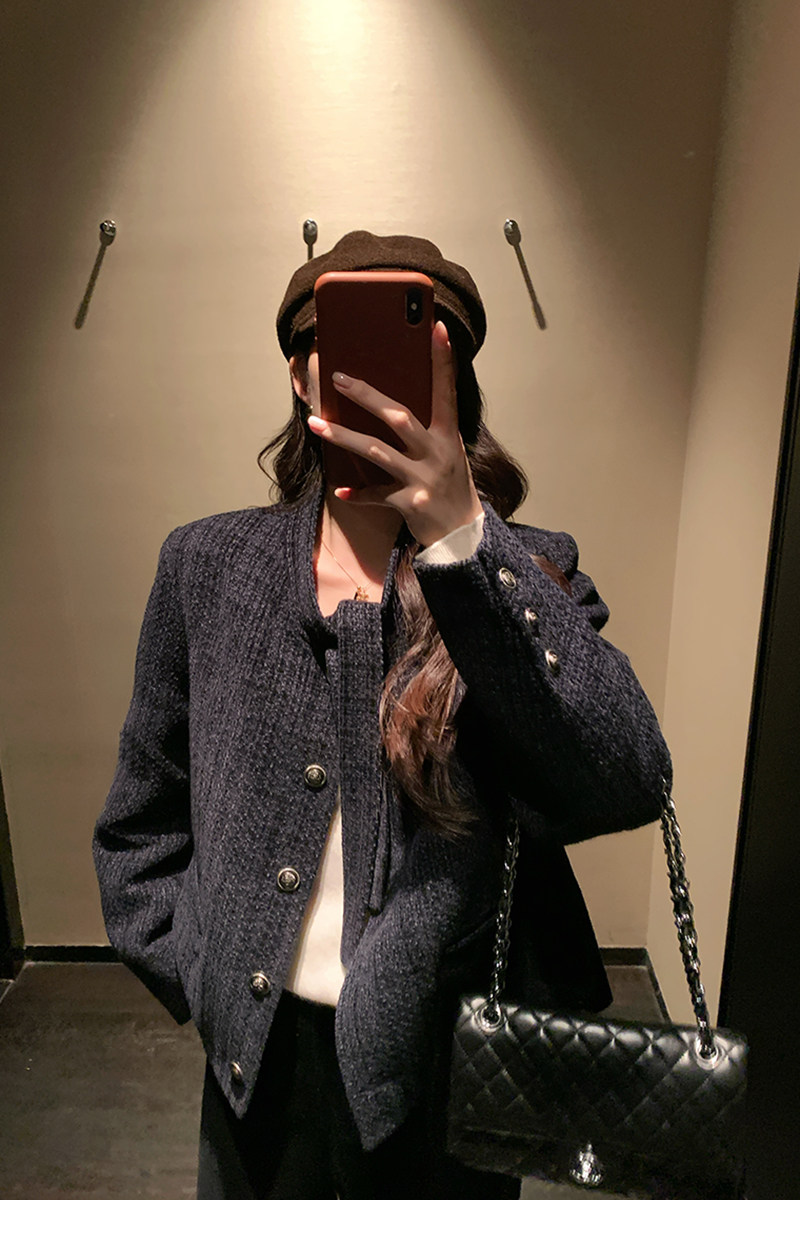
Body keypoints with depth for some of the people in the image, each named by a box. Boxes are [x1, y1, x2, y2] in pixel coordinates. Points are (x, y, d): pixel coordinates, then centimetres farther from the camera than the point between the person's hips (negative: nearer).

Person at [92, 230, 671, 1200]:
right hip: (262, 1058, 2)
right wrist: (197, 975, -3)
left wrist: (462, 539, -32)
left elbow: (628, 788, -28)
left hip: (449, 1062, -1)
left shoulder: (523, 574, -10)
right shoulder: (206, 565, -5)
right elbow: (139, 823, 5)